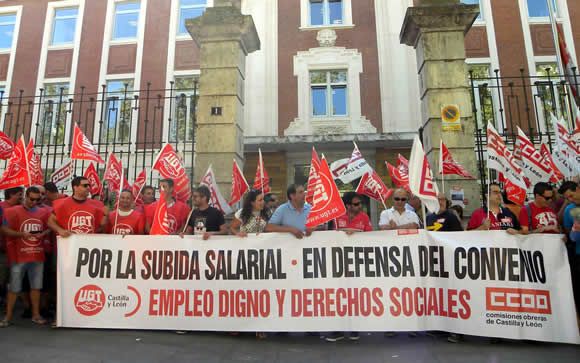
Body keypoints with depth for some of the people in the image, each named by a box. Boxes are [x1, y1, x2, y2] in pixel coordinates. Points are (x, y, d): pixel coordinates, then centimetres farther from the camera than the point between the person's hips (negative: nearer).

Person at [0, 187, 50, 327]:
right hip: (19, 256, -3)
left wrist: (43, 234, -8)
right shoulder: (13, 211, -3)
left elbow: (50, 229, 13)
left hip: (38, 256, 3)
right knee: (14, 287, 5)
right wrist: (21, 234, -20)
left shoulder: (44, 212, 6)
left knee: (36, 286, 10)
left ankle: (36, 314, 19)